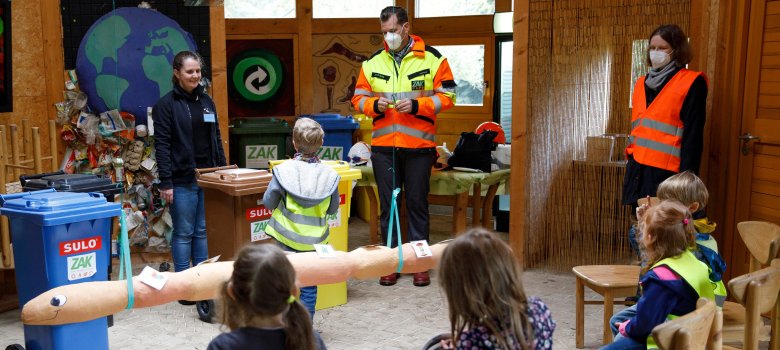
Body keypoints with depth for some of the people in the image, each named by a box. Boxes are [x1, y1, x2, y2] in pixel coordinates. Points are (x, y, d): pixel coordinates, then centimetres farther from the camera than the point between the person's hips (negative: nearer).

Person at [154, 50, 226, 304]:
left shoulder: (207, 102, 12)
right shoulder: (166, 104, -5)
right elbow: (161, 145, -9)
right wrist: (165, 182, -14)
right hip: (182, 180, -5)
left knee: (203, 231, 10)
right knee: (183, 233, 2)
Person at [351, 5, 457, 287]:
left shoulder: (432, 58, -1)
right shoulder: (373, 62, 9)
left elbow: (446, 96, -2)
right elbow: (359, 98, 11)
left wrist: (416, 105, -16)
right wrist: (375, 104, -10)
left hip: (418, 146, -2)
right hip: (383, 146, 3)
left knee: (417, 204, 5)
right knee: (387, 205, 7)